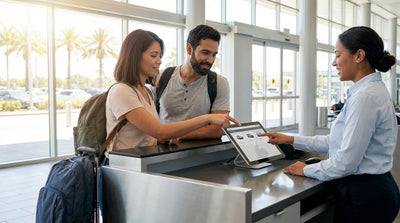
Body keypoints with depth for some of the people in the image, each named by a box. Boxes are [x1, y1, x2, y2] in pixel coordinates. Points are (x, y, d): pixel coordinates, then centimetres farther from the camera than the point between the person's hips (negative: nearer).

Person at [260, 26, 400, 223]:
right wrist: (291, 140, 15)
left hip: (364, 196, -9)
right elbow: (338, 142, 15)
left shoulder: (365, 96, -22)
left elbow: (346, 161, -24)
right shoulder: (371, 90, 11)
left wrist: (307, 170, -7)